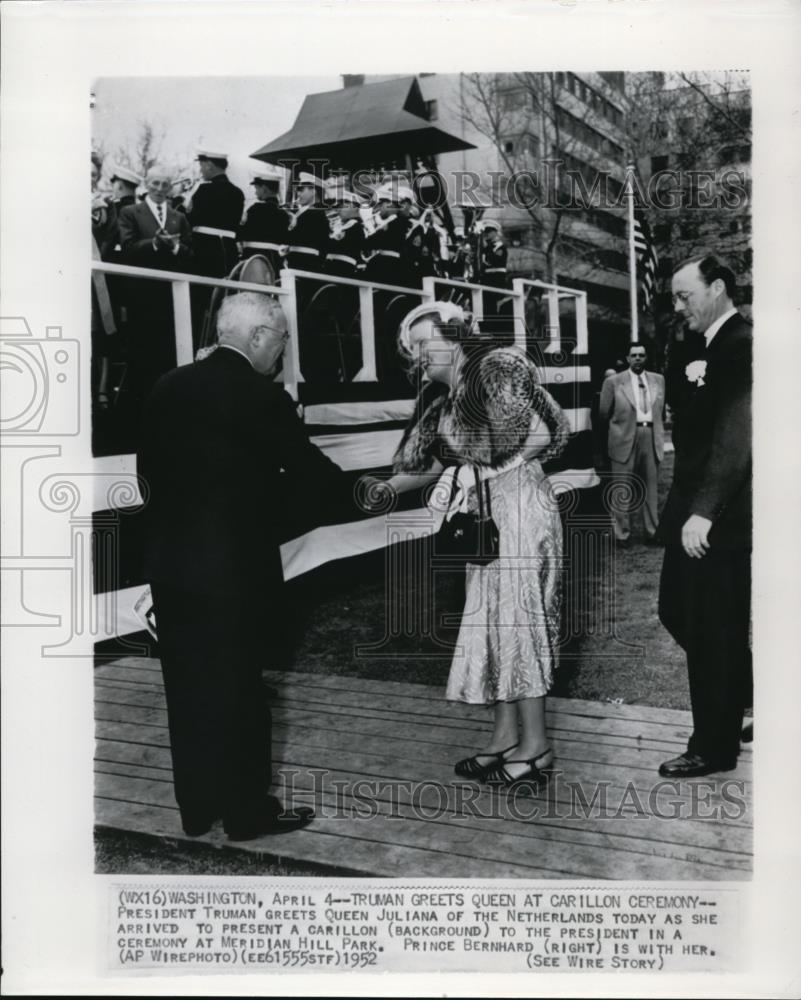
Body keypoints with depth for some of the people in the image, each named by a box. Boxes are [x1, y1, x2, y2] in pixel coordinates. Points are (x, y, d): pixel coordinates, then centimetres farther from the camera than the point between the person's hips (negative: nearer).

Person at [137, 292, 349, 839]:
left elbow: (147, 467, 10)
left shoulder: (170, 386, 5)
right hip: (235, 568, -6)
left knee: (188, 687, 15)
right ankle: (248, 811, 19)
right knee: (238, 690, 6)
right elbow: (311, 473, -9)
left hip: (170, 563, 6)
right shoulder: (262, 398, -15)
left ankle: (197, 807, 28)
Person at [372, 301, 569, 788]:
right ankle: (506, 736, 21)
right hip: (482, 515, 9)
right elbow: (431, 466, 15)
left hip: (517, 505, -8)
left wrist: (482, 472, -13)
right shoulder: (444, 405, 14)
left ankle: (536, 746, 8)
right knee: (491, 619, 11)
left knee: (516, 617, -3)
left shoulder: (495, 369, -9)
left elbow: (539, 435, -15)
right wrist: (383, 489, 4)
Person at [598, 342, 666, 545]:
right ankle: (623, 533, 10)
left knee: (651, 487, 9)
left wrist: (657, 431, 16)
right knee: (623, 490, 0)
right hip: (625, 439, -3)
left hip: (652, 438, 3)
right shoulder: (613, 382, 0)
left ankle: (652, 531, 18)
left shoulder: (658, 380, 13)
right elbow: (604, 413, 5)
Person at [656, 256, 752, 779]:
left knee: (711, 629, 2)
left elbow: (736, 435, -23)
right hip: (700, 509, 10)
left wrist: (703, 511, -25)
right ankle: (749, 703, 31)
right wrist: (691, 384, 3)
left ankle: (714, 747, 17)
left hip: (720, 518, -10)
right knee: (680, 613, 16)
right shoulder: (719, 346, 15)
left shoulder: (740, 347, -15)